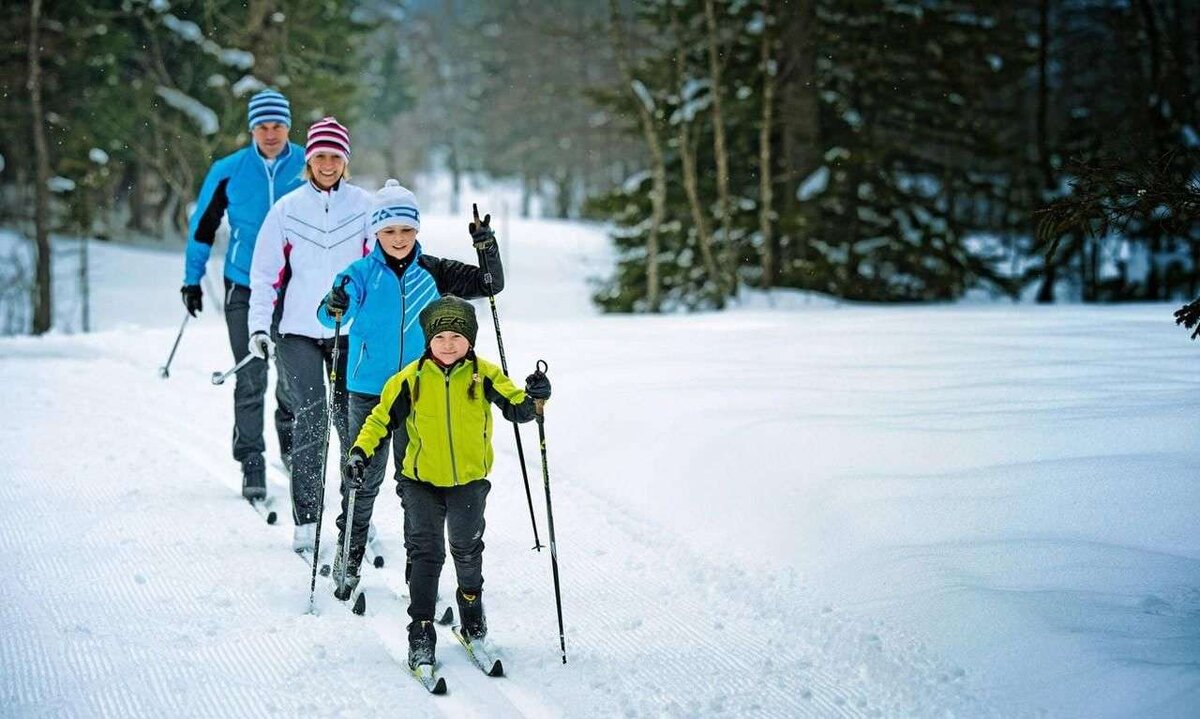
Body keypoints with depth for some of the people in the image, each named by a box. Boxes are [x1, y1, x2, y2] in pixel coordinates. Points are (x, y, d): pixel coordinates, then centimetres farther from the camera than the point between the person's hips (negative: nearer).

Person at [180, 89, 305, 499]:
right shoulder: (229, 171, -2)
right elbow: (203, 225, 8)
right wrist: (192, 279, 9)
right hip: (244, 285, -1)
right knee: (251, 380, -4)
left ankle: (289, 434, 35)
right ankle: (251, 462, 4)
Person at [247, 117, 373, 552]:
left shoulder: (364, 206, 4)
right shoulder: (287, 209, 5)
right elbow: (265, 271, 7)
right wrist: (259, 325, -2)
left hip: (351, 330, 1)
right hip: (299, 331, -1)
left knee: (352, 420, 1)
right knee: (309, 420, -8)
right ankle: (306, 522, -4)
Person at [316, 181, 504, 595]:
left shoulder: (431, 272, 3)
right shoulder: (362, 274, -5)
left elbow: (490, 285, 5)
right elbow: (329, 316, -17)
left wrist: (486, 246, -11)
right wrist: (335, 308, -40)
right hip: (369, 392, -2)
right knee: (364, 476, 4)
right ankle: (350, 555, 20)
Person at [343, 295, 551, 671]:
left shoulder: (484, 375, -8)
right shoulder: (411, 379, -9)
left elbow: (517, 409, -7)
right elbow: (382, 417, -2)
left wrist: (534, 398, -28)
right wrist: (360, 451, -14)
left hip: (470, 480, 1)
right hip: (422, 482, -1)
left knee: (467, 551, 17)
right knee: (426, 555, -6)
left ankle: (472, 611, 42)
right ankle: (421, 630, 0)